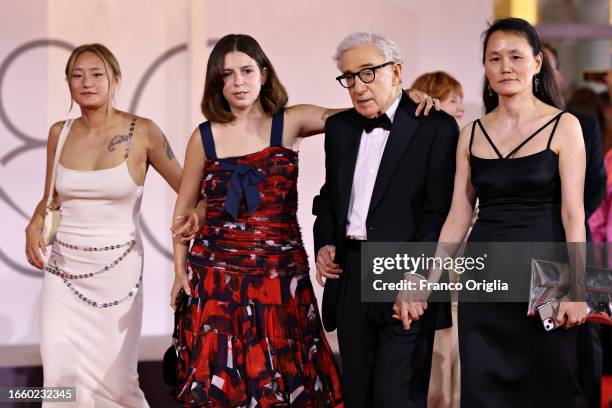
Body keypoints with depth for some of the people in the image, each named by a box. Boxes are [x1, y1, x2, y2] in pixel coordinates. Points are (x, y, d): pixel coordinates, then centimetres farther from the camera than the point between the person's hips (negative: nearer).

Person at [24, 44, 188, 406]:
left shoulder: (143, 133, -6)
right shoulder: (60, 133, 4)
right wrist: (35, 225, -3)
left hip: (118, 268, -2)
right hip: (64, 268, 3)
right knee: (63, 376, -6)